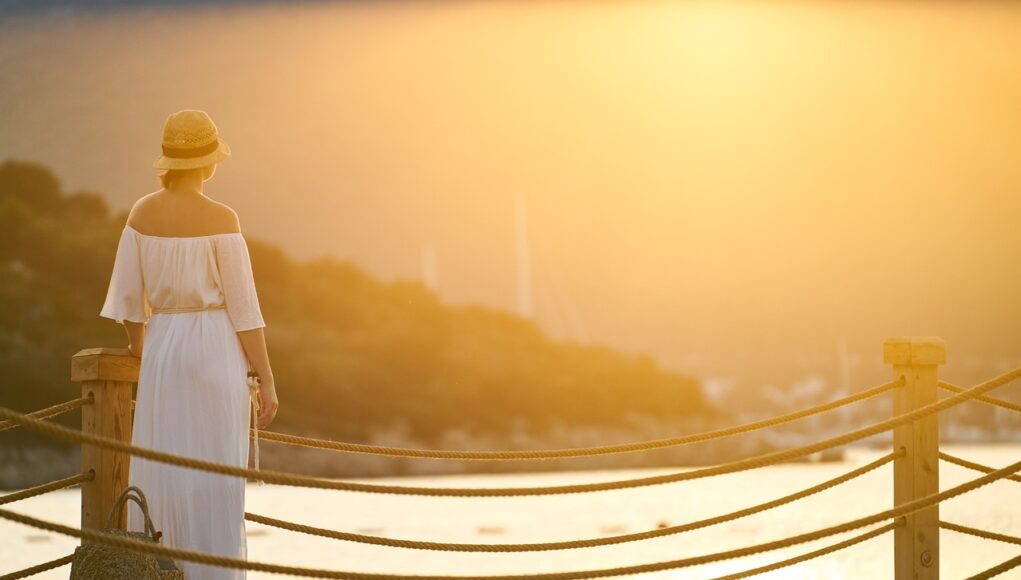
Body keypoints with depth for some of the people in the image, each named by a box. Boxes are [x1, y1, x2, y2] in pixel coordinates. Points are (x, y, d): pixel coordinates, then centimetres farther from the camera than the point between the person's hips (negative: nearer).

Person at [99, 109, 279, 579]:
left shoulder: (142, 212, 2)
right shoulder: (221, 220, -12)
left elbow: (128, 300, 6)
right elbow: (244, 308, -11)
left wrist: (141, 361, 18)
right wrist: (266, 381, -5)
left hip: (162, 351, 5)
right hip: (217, 352, -5)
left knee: (161, 480, 9)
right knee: (216, 486, -1)